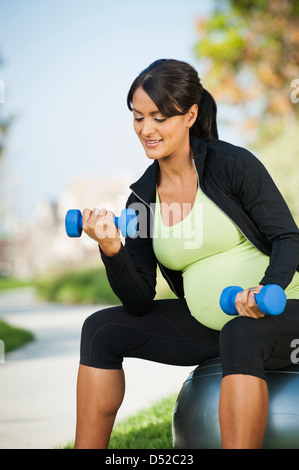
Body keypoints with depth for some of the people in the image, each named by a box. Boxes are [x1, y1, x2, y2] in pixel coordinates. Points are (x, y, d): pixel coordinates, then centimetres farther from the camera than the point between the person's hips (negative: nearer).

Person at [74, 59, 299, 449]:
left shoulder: (233, 164, -14)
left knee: (240, 335, -39)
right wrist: (111, 251, -18)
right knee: (101, 329, -5)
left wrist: (266, 290, -30)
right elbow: (140, 303, -1)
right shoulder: (142, 198, 2)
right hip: (207, 325, 6)